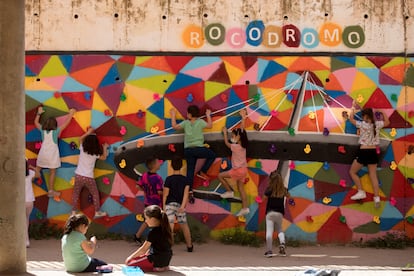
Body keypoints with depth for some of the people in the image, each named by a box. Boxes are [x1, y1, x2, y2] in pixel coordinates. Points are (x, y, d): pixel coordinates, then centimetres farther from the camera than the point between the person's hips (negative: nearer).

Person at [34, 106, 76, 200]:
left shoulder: (42, 130, -4)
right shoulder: (56, 131, -13)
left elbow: (36, 122, 14)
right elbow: (66, 123, -7)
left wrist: (39, 113, 24)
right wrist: (71, 114, 3)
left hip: (43, 154, 2)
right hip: (52, 155, -2)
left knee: (38, 168, 26)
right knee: (52, 173, 7)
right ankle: (51, 190, 11)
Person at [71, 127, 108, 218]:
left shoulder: (82, 149, -4)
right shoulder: (96, 153, -6)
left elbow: (80, 139, 16)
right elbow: (104, 157, 15)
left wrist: (88, 132, 21)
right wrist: (105, 148, 25)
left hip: (78, 176, 1)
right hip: (89, 177, -1)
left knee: (75, 194, 15)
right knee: (95, 194, 17)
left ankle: (73, 212, 12)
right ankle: (97, 212, 21)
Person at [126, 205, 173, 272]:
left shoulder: (153, 232, -19)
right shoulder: (164, 229, 5)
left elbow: (143, 249, -13)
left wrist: (131, 257, -2)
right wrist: (146, 254, 18)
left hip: (157, 262, -9)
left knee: (130, 263, -6)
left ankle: (155, 268, -7)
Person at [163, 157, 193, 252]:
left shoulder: (169, 179, -6)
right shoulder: (185, 179, 3)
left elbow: (165, 194, -4)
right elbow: (186, 192, -9)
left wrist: (163, 205, 9)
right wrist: (183, 205, -17)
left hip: (170, 204, -4)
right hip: (180, 205, 4)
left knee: (169, 225, -16)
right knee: (184, 225, 20)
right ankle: (189, 246, 35)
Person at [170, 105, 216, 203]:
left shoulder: (185, 123, 3)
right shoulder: (200, 122, -3)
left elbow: (175, 126, 11)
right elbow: (210, 125, 4)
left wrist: (173, 115, 23)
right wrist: (208, 115, 16)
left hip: (188, 150, 3)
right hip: (199, 148, -3)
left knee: (190, 171, 7)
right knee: (212, 155, 23)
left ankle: (190, 191, 3)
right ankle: (202, 172, 9)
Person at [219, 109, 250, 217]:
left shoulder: (236, 147, -20)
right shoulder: (243, 145, 0)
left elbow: (226, 143, -1)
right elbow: (242, 131, 11)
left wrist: (225, 133, 13)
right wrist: (243, 118, 17)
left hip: (238, 170, -8)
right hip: (243, 169, 8)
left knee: (220, 176, 3)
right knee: (241, 188, 11)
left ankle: (229, 191, 9)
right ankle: (245, 208, 10)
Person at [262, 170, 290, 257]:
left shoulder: (269, 189, -10)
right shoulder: (284, 190, 0)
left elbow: (264, 199, -2)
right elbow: (288, 196, 20)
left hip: (270, 212, -3)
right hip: (280, 213, 3)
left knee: (269, 231, -5)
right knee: (279, 230, 21)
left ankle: (269, 251, -12)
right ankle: (282, 242, -6)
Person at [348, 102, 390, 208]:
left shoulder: (362, 124, -13)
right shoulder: (377, 124, 0)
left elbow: (351, 118, 1)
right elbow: (387, 122, 20)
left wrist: (353, 108, 12)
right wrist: (382, 112, 21)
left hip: (363, 152, -5)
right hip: (373, 153, 5)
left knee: (352, 172, 13)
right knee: (373, 175, 9)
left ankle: (361, 192, 7)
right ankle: (377, 198, 4)